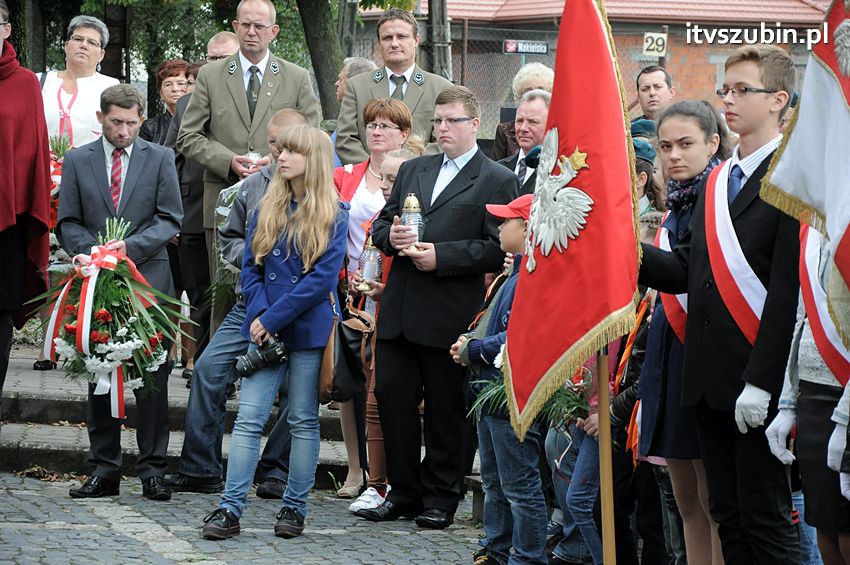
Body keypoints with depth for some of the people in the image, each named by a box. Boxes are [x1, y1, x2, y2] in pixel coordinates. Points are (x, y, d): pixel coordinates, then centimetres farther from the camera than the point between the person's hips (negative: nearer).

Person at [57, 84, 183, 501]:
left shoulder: (160, 159, 6)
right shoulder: (77, 161, 9)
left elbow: (171, 219, 1)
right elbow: (67, 223, 7)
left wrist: (131, 246, -13)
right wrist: (93, 250, -12)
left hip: (149, 279, -1)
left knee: (152, 379, -2)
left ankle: (152, 470, 3)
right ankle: (103, 470, 10)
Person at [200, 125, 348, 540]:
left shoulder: (334, 215, -3)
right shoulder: (268, 209, 10)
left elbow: (323, 278, -11)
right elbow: (250, 268, 10)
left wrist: (272, 318, -13)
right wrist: (258, 317, -7)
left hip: (308, 331, -3)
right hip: (265, 330, 3)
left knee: (304, 421, 5)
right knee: (248, 417, -4)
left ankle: (295, 508, 13)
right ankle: (230, 509, -6)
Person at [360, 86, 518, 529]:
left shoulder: (497, 180, -1)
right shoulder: (412, 170, 18)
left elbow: (499, 248, -10)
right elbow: (380, 225, 19)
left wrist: (442, 256, -17)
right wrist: (391, 236, -4)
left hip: (449, 314, -5)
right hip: (399, 308, 5)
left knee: (445, 407, 3)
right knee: (392, 396, 4)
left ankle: (440, 498, 14)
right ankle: (404, 492, 16)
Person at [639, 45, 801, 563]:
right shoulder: (718, 180, 17)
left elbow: (788, 289, -16)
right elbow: (687, 272, 11)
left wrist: (761, 381, -20)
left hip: (759, 382, -8)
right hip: (710, 380, 8)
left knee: (765, 519, -3)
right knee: (729, 519, 11)